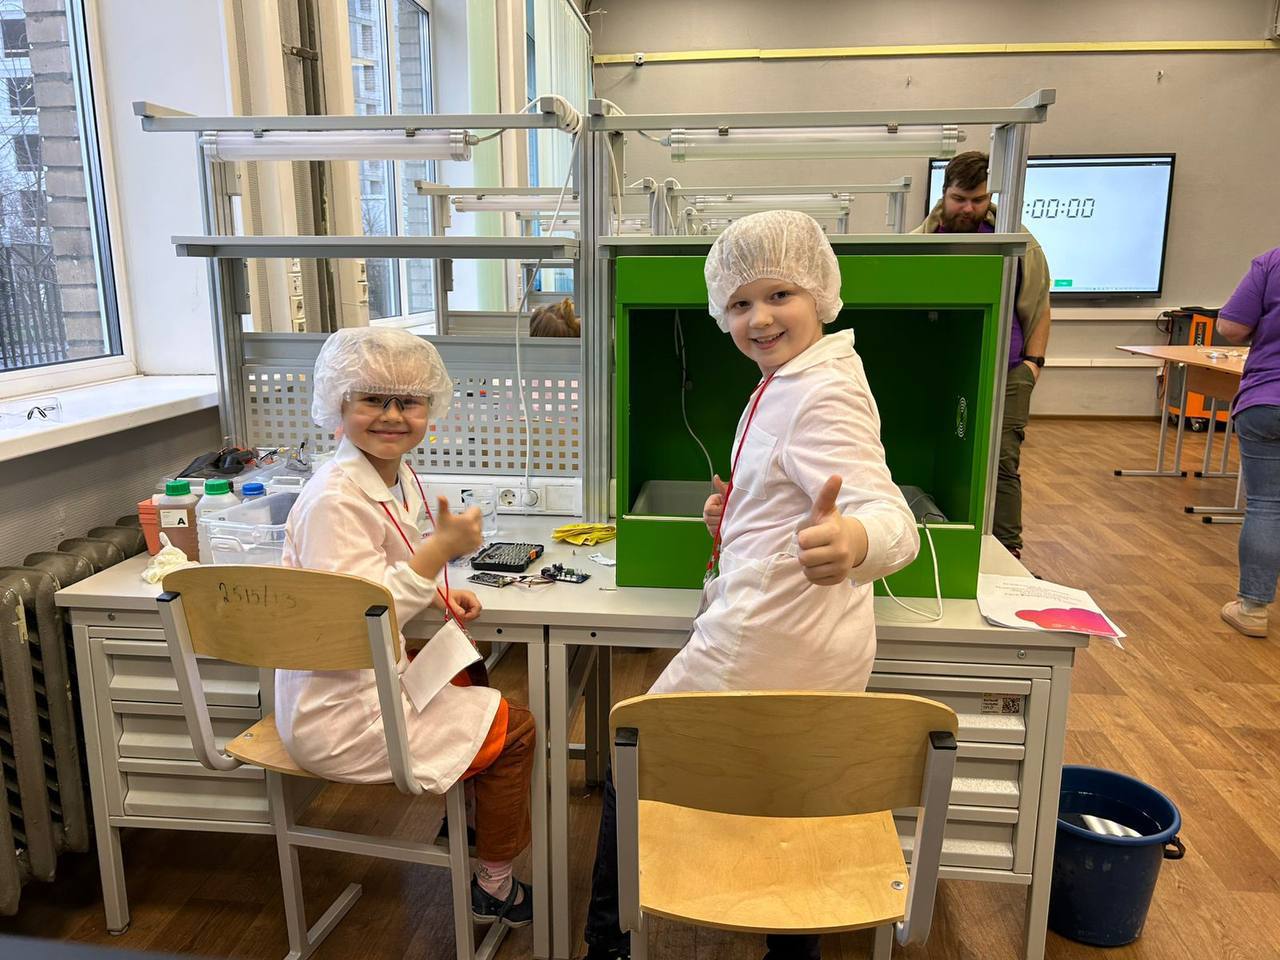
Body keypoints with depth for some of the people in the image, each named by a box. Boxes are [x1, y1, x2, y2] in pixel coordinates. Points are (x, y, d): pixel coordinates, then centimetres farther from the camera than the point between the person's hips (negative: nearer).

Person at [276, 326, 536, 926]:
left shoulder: (399, 477, 3)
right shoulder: (335, 498, -26)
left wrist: (437, 596, 0)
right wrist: (440, 550, -31)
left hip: (370, 681, 10)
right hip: (340, 717, -9)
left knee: (473, 680, 30)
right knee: (515, 730, 1)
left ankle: (465, 815, 48)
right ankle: (494, 890, 21)